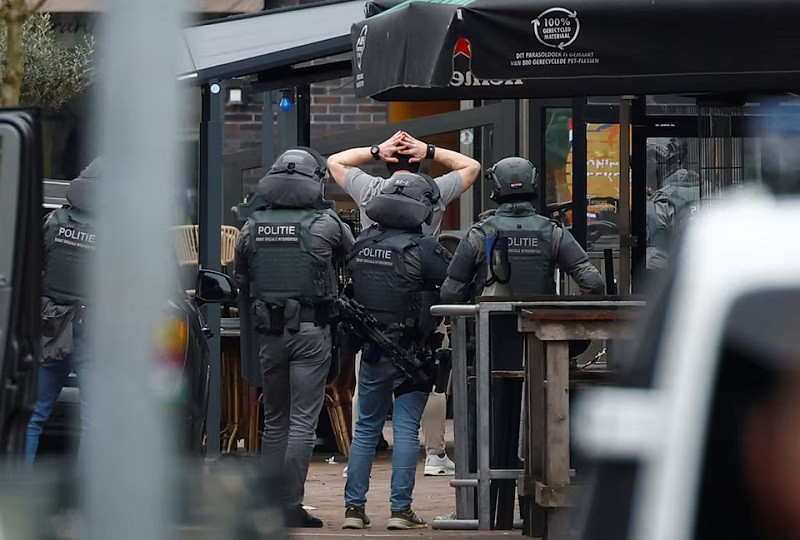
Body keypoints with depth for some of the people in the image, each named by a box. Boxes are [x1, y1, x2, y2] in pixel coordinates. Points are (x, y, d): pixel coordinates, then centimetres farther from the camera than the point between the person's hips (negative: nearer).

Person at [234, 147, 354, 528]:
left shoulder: (252, 227, 3)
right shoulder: (325, 224, -7)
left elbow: (240, 281, 12)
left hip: (268, 333, 4)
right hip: (311, 331, -4)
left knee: (274, 421, 15)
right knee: (303, 422, -3)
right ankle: (291, 507, -7)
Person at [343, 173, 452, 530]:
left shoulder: (360, 245, 2)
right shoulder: (422, 249, -15)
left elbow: (349, 291, 11)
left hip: (371, 352, 4)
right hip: (410, 353, -4)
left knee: (366, 428, 12)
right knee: (406, 429, 0)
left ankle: (354, 508, 10)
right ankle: (400, 510, -3)